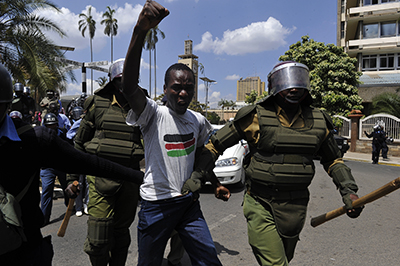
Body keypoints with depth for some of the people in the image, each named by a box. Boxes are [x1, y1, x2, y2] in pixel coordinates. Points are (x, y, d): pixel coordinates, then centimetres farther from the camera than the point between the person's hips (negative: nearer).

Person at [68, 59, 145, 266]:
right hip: (100, 176, -1)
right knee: (99, 237, -3)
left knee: (121, 231, 14)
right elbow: (80, 142, 9)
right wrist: (73, 176, 8)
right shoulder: (98, 103, 3)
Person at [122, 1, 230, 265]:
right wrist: (140, 31, -43)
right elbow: (129, 86, -32)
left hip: (189, 202, 4)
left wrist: (216, 184, 20)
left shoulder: (198, 120, 3)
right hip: (156, 204, -4)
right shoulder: (154, 114, -13)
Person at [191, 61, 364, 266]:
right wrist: (197, 176, -10)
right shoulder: (257, 117, -11)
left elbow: (333, 161, 18)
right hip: (261, 207, -5)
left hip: (295, 209, 5)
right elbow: (215, 144, -4)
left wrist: (348, 191, 5)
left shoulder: (318, 122, 3)